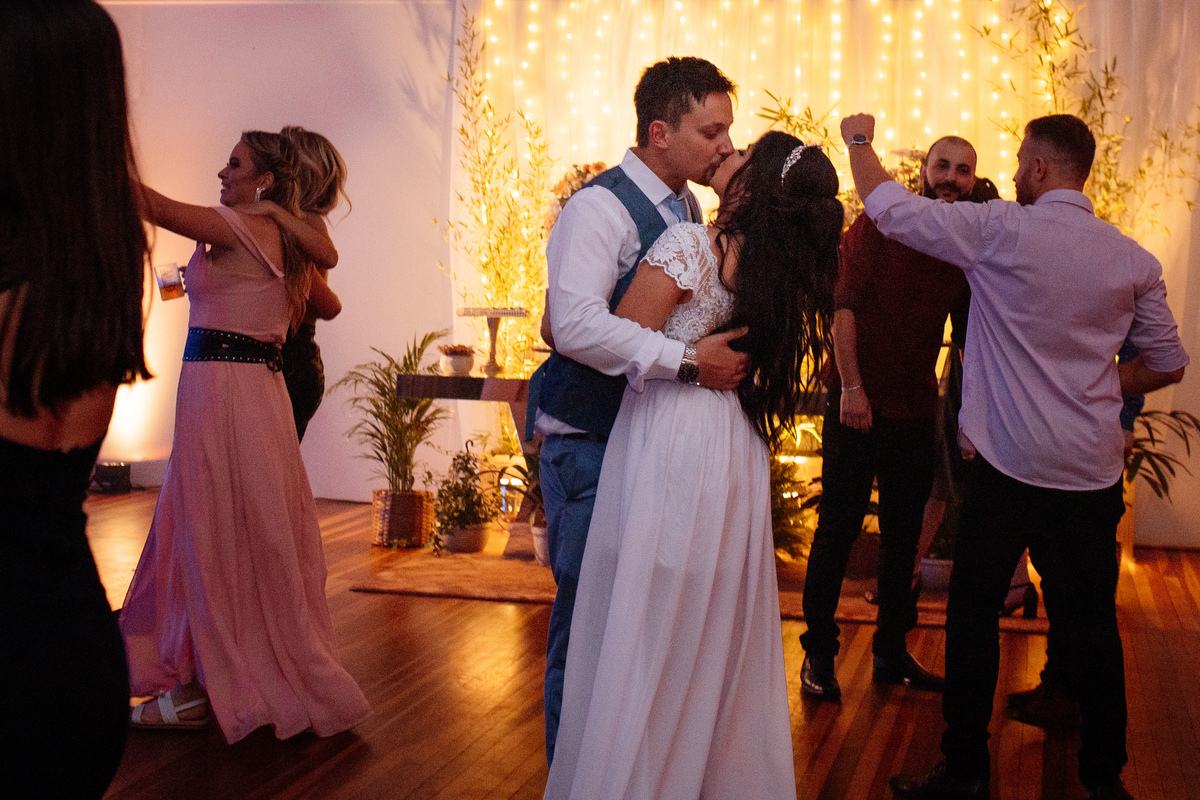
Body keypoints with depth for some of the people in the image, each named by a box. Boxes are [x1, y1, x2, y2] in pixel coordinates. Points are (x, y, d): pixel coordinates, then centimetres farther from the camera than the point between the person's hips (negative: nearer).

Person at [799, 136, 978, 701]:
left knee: (903, 532, 12)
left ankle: (892, 651, 25)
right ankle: (818, 652, 11)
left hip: (917, 411, 5)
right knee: (838, 527, 0)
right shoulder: (877, 227, -5)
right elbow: (844, 306, -11)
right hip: (857, 404, -5)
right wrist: (851, 387, -18)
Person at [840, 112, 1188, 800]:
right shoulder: (1134, 259, 3)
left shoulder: (1002, 230, -9)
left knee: (974, 613, 8)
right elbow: (1168, 364, 9)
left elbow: (892, 209, -3)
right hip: (1093, 473, 4)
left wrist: (860, 140, 13)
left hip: (1010, 467, -4)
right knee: (1093, 623, 12)